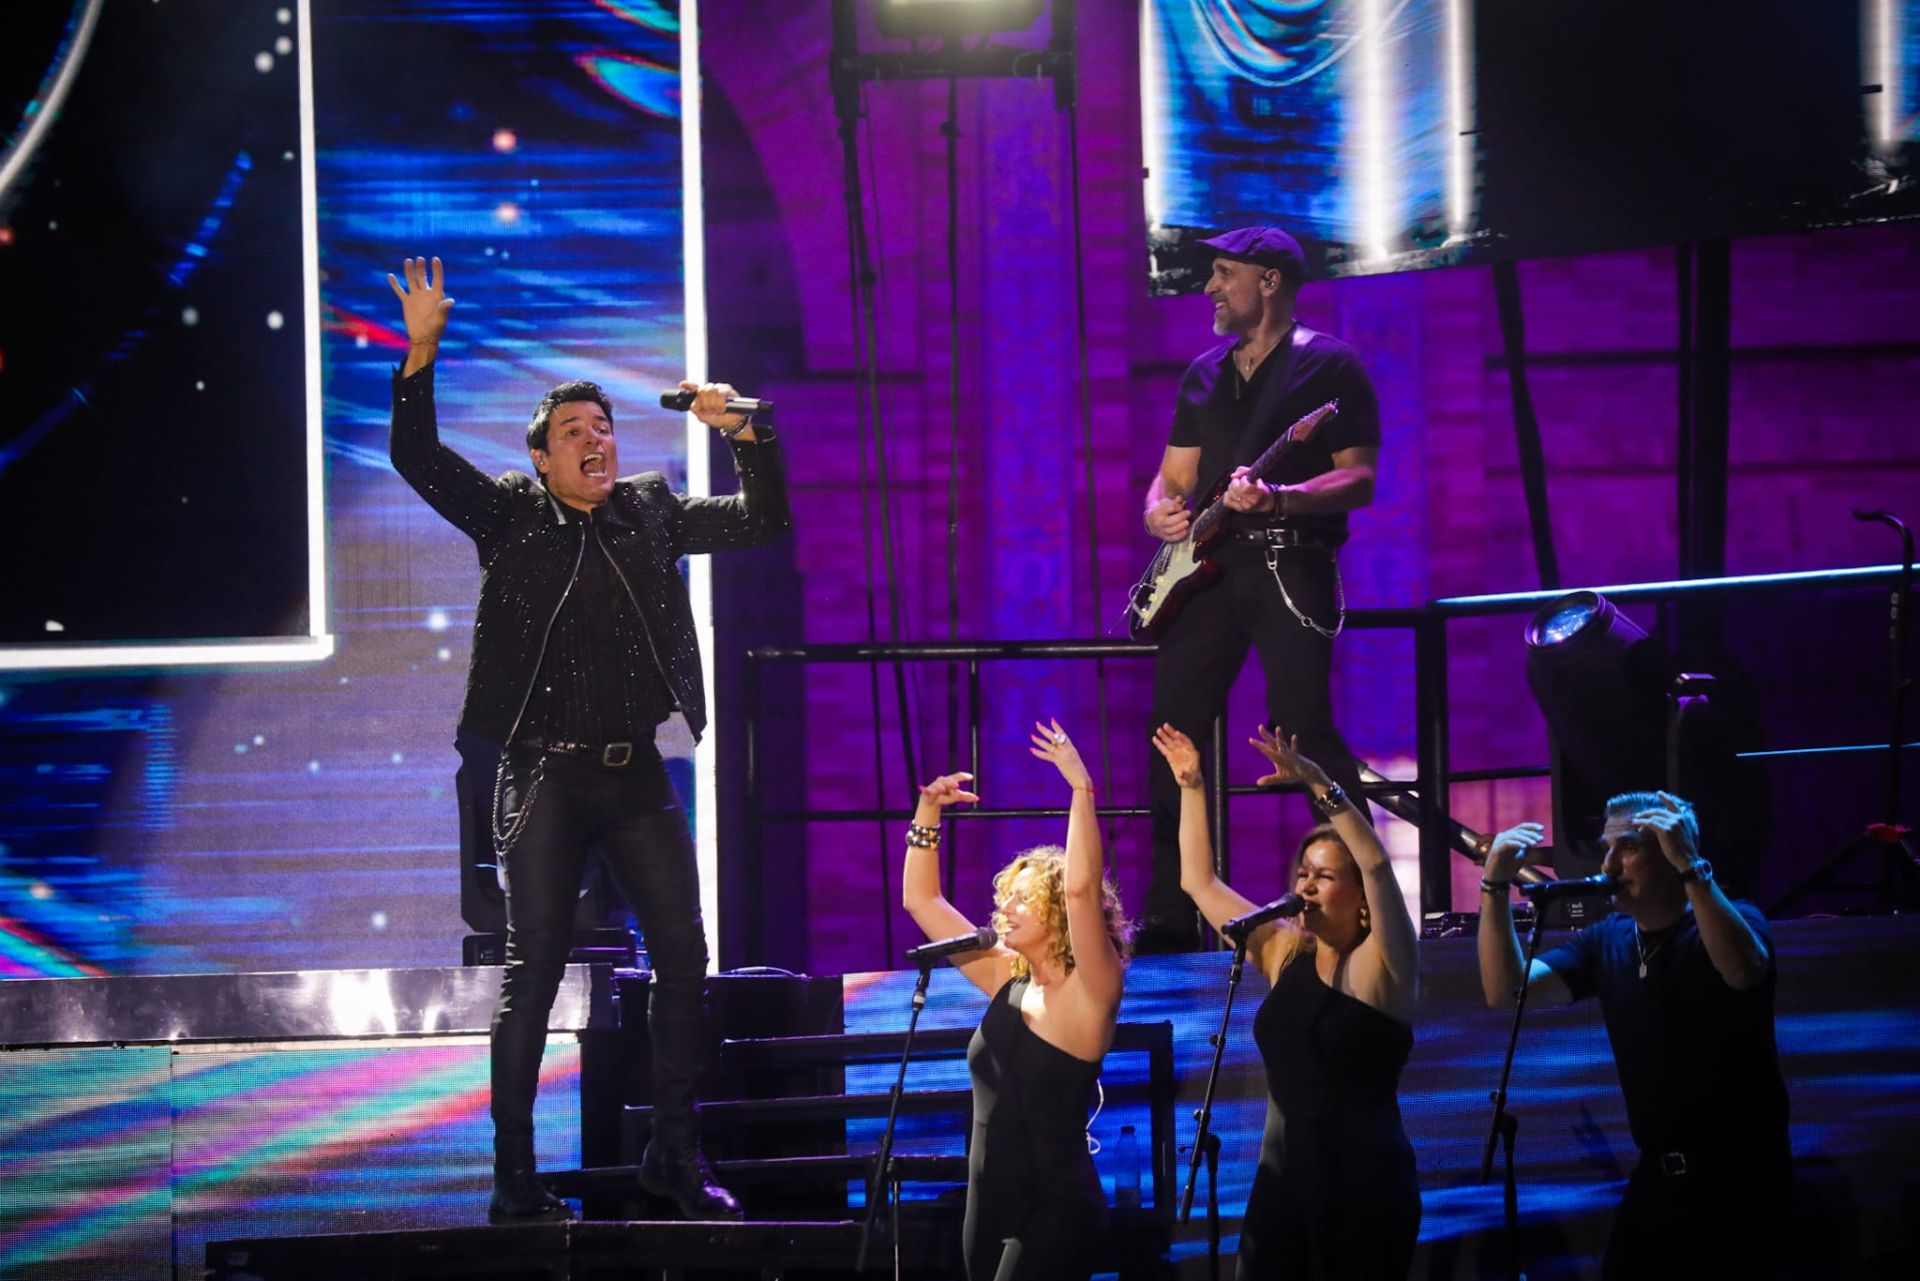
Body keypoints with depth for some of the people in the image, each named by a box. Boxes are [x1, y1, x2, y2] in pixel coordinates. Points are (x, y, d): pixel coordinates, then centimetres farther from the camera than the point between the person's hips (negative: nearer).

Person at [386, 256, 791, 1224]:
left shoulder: (651, 515, 11)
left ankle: (675, 1154, 12)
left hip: (635, 773, 3)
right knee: (532, 971, -3)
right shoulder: (511, 518, 2)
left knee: (682, 954, 1)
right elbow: (417, 458, -8)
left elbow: (762, 523, 12)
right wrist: (420, 357, -21)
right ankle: (513, 1172, 2)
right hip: (545, 778, -3)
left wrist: (745, 434, -3)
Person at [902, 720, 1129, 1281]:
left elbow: (1081, 888, -25)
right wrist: (928, 812, 10)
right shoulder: (1008, 981, 11)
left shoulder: (1087, 994, -8)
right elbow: (921, 900, 18)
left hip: (1056, 1209, -8)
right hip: (991, 1207, 8)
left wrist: (1081, 788, -23)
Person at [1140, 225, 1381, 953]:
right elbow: (1173, 477, 22)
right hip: (1209, 565, 6)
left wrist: (1278, 498, -23)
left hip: (1290, 562, -6)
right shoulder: (1205, 375, 19)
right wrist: (1162, 513, -2)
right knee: (1173, 726, 1)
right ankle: (1171, 912, 6)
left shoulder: (1328, 367, 0)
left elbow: (1359, 480, -8)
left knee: (1302, 727, -15)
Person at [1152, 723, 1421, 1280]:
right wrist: (1191, 788, 12)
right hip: (1281, 1183, 6)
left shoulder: (1380, 966, -7)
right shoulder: (1284, 953, 10)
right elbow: (1201, 883, 17)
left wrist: (1316, 783, -29)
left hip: (1363, 1189, -6)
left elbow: (1377, 864, -23)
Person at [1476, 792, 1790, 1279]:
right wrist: (1496, 886, -13)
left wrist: (1690, 867, -38)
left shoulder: (1734, 920, -9)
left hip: (1738, 1174, -6)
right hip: (1657, 1174, 6)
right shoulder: (1607, 940, 7)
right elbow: (1504, 991, -3)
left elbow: (1742, 971, -35)